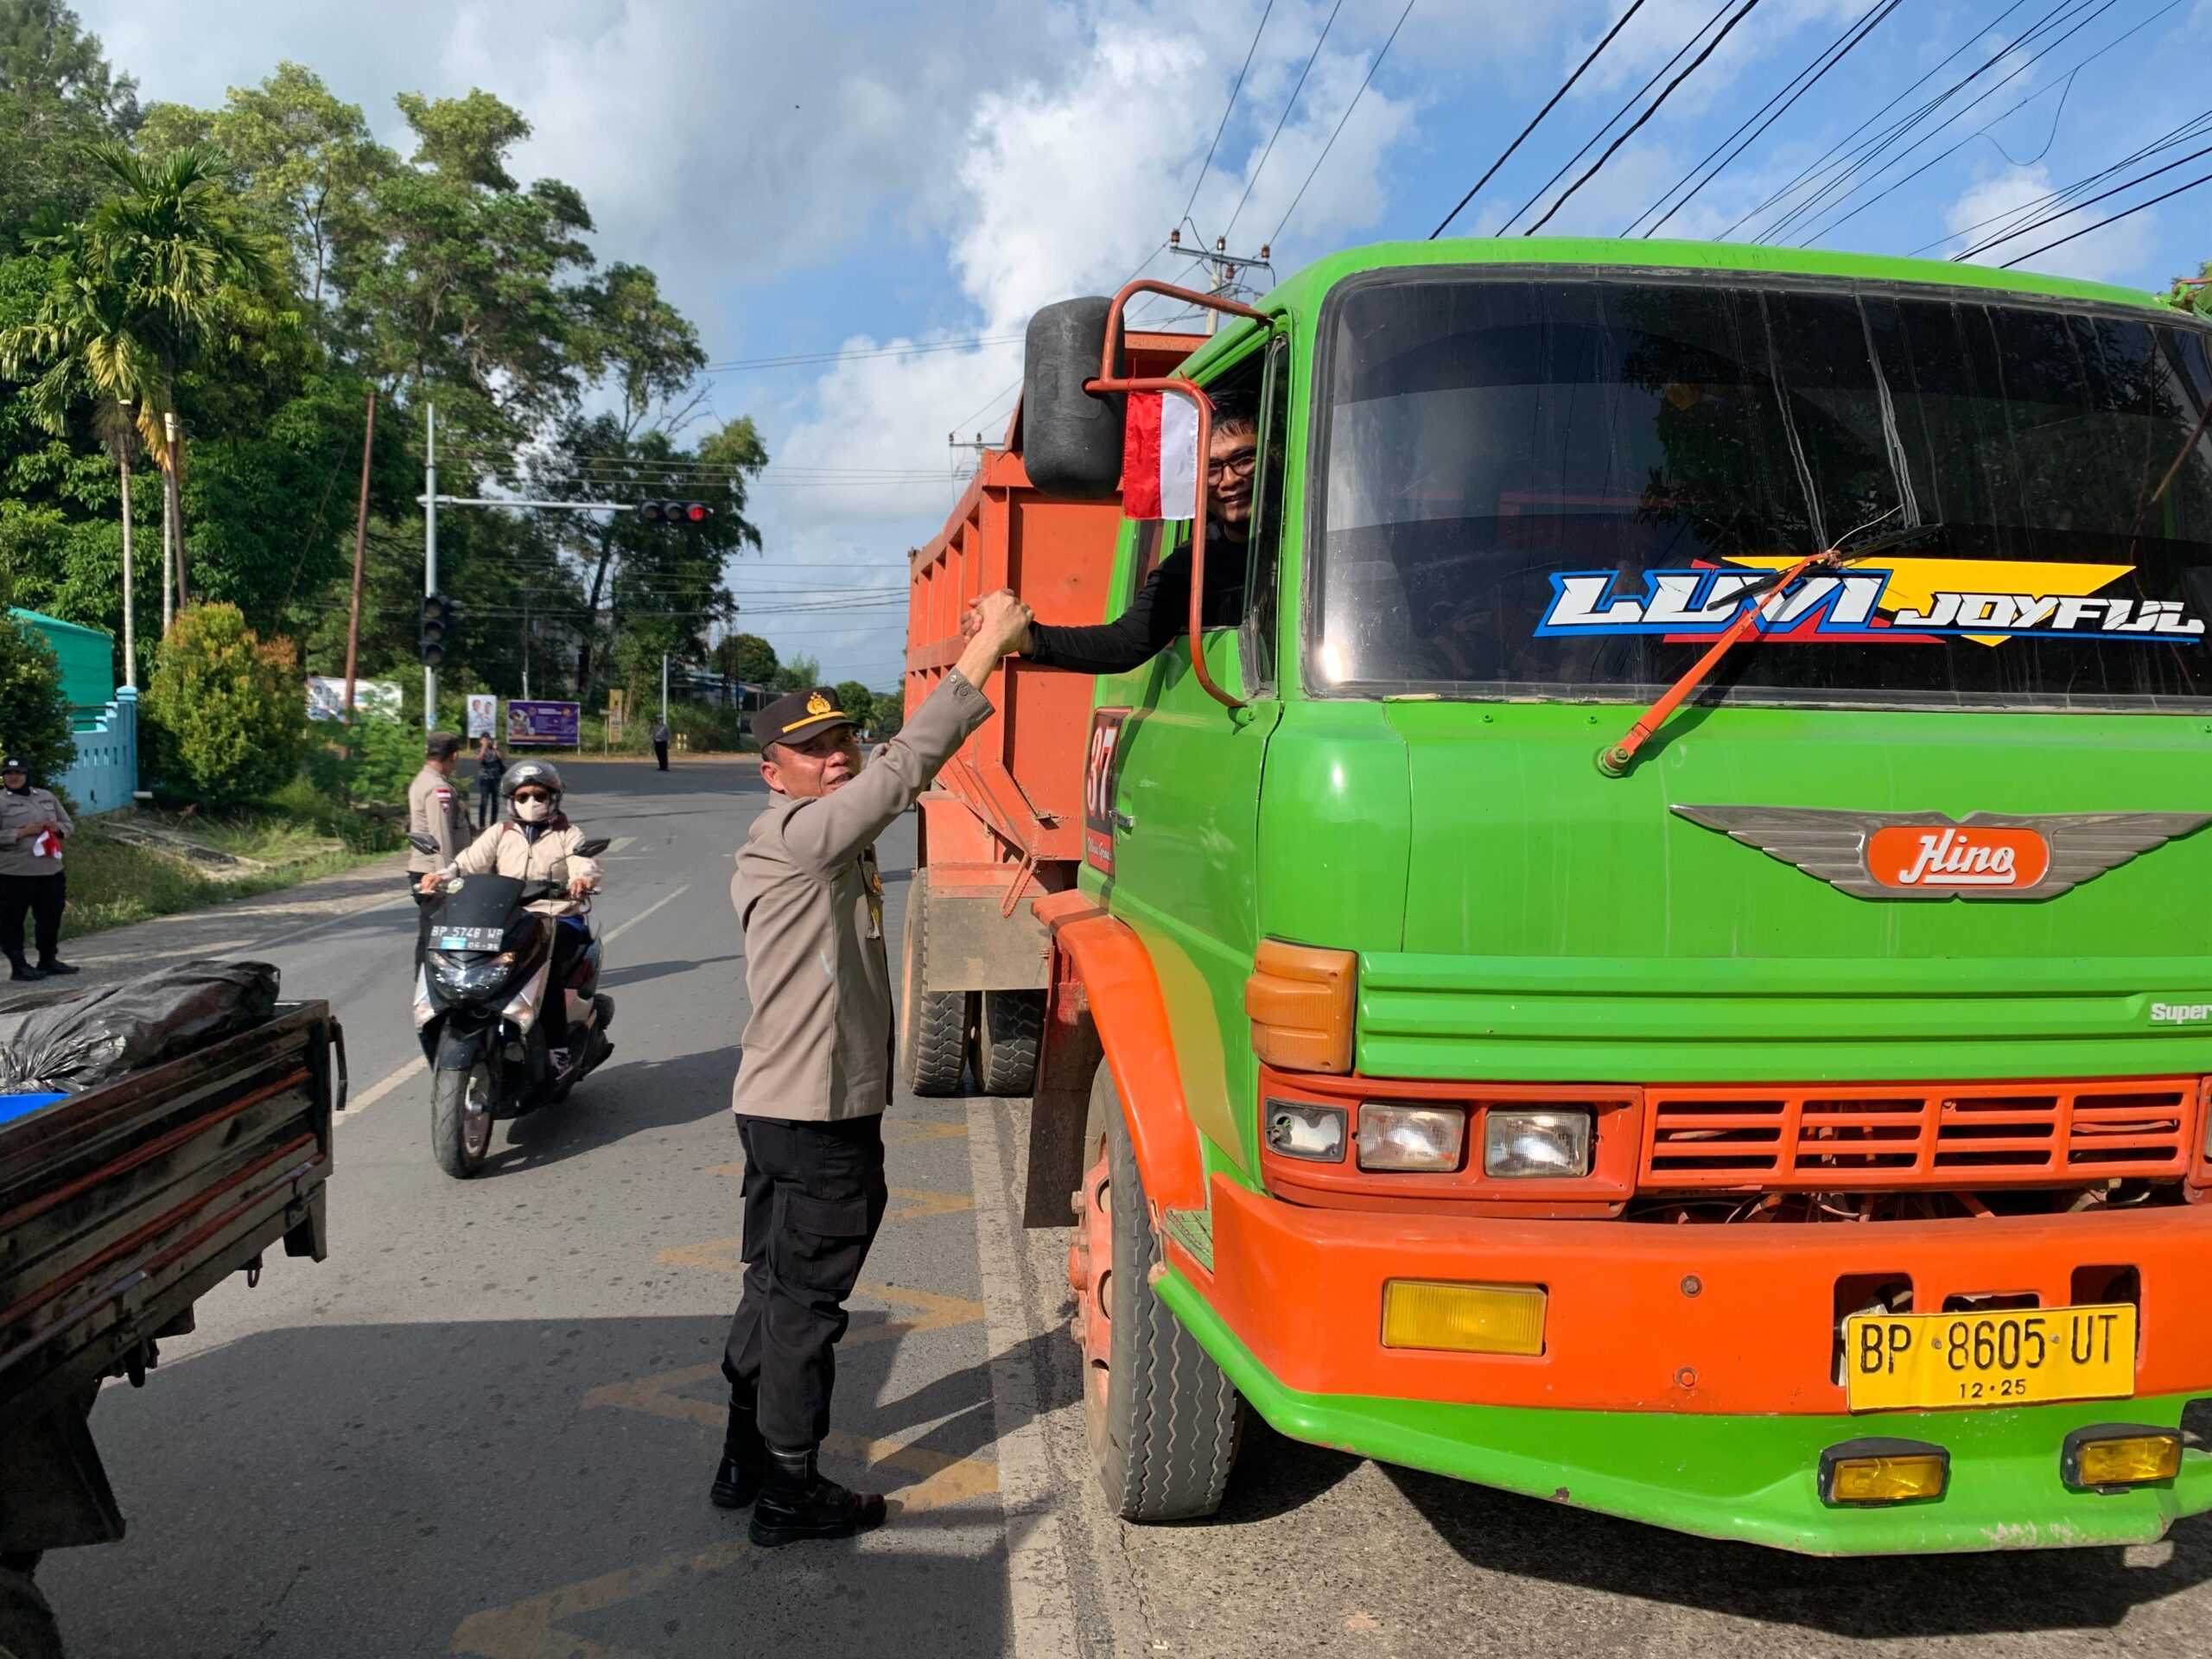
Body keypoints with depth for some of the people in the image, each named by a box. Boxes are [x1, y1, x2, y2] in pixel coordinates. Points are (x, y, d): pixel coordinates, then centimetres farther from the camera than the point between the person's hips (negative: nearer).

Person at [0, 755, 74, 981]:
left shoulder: (46, 797, 13)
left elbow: (69, 825, 18)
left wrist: (57, 827, -4)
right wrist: (23, 832, -20)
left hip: (51, 871, 5)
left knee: (51, 917, 12)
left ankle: (49, 960, 24)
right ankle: (18, 966, 5)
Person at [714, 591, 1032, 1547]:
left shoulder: (807, 843, 13)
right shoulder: (795, 834, -17)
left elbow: (888, 768, 14)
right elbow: (902, 773, -28)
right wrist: (983, 652, -29)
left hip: (778, 1106, 10)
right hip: (823, 1116, -10)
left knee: (773, 1284, 19)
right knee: (805, 1300, 1)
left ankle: (744, 1459, 31)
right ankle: (788, 1494, 12)